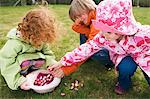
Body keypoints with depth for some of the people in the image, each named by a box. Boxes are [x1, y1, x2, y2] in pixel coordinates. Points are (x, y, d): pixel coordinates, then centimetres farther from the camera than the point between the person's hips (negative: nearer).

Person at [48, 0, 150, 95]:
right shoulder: (103, 36, -28)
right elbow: (87, 48, -26)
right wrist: (62, 62, -28)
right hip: (123, 55, 1)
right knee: (125, 66, -31)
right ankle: (123, 82, 2)